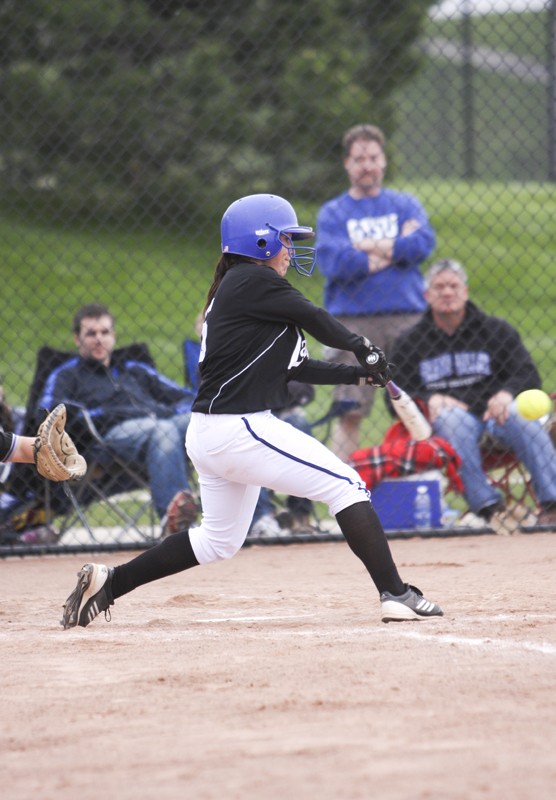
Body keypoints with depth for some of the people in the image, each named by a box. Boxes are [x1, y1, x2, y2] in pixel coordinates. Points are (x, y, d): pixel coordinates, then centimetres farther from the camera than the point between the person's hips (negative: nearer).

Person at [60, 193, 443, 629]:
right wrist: (364, 348, 11)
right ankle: (396, 595, -12)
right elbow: (315, 320, -6)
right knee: (346, 485, -7)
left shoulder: (233, 289, 19)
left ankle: (107, 581, 22)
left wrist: (359, 373, 11)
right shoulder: (253, 281, -10)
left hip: (209, 433, 10)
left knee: (219, 539, 22)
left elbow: (298, 367, 19)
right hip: (239, 430, -10)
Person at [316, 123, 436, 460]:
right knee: (349, 412, -5)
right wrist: (396, 249, -5)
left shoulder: (405, 204, 14)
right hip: (352, 321, -1)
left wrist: (369, 247, -6)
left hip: (406, 318, 1)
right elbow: (333, 262, -9)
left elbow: (424, 243, -5)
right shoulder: (332, 212, 9)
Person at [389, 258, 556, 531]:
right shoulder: (410, 342, 15)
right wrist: (429, 400, -12)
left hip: (495, 413, 1)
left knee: (523, 415, -34)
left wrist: (507, 394, -19)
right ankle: (488, 506, -42)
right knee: (453, 417, -37)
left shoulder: (497, 330, 14)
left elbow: (528, 376, 5)